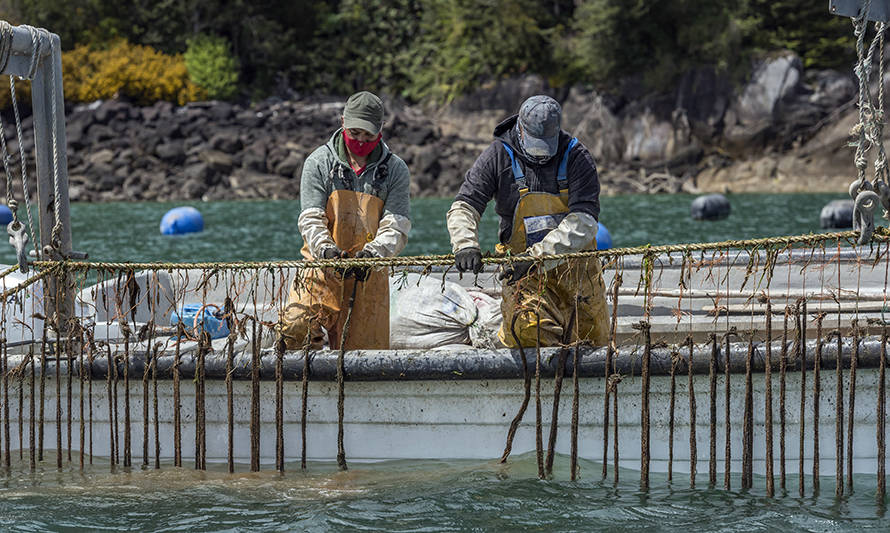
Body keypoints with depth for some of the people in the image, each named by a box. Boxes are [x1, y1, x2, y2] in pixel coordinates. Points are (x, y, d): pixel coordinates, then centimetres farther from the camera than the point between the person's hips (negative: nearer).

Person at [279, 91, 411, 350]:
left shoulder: (395, 170, 4)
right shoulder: (319, 162, 2)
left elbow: (396, 227, -5)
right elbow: (311, 219, -5)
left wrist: (373, 252, -26)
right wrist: (325, 249, -26)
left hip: (369, 273, 1)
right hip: (323, 268, -1)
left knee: (369, 351, -1)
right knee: (294, 327, -23)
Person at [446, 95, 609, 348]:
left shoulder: (576, 157, -9)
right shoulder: (498, 156, -6)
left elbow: (584, 221, -20)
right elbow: (464, 207, -7)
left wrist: (537, 256, -31)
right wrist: (466, 246, -29)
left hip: (575, 263, 1)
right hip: (525, 266, -1)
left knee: (593, 343, 9)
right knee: (527, 328, -27)